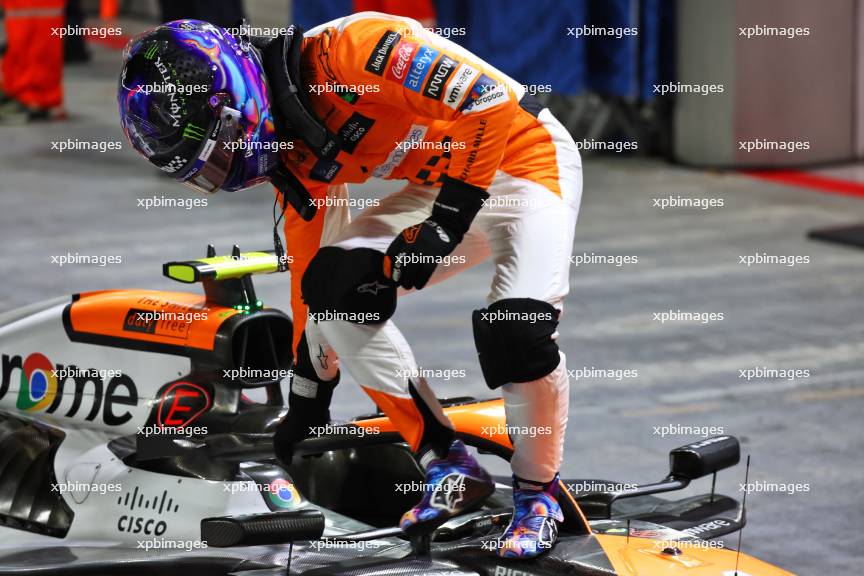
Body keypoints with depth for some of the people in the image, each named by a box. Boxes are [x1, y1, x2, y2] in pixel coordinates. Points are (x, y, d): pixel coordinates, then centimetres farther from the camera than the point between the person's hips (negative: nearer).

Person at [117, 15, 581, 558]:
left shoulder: (346, 48, -26)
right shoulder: (292, 150, 0)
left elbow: (488, 99, -28)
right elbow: (309, 267, 10)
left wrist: (448, 220, -27)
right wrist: (308, 396, 13)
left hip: (525, 158, -8)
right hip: (439, 187, 8)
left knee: (518, 329, -29)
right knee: (334, 283, -13)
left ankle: (538, 493, -3)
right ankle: (448, 463, -5)